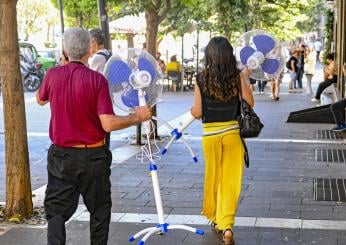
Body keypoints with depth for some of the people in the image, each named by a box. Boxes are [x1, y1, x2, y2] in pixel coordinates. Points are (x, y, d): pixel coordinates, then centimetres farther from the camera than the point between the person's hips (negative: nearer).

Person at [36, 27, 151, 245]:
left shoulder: (53, 75, -7)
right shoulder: (97, 79, -15)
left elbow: (40, 100, 17)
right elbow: (108, 124, -20)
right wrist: (137, 117, -5)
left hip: (62, 155, 2)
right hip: (93, 156, -2)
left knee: (56, 211, 8)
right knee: (99, 210, 17)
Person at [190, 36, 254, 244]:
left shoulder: (202, 80, -7)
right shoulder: (238, 77, -7)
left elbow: (197, 113, -6)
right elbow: (250, 103, -4)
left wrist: (190, 110, 17)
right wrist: (246, 80, 8)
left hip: (210, 134, 1)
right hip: (232, 132, 0)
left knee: (213, 176, 18)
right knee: (231, 179, 3)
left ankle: (214, 216, 35)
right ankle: (226, 225, -6)